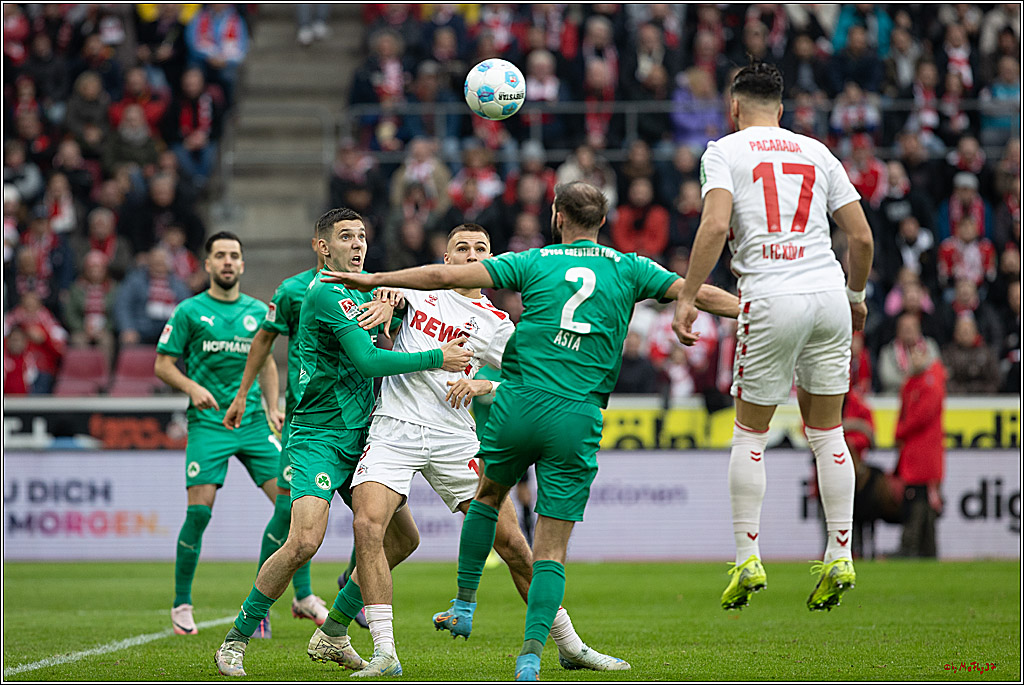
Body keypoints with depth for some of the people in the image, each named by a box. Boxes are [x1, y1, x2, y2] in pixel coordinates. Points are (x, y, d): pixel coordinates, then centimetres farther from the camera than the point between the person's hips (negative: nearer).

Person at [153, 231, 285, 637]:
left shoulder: (258, 311, 13)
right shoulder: (190, 312, 2)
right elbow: (163, 364, 3)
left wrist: (272, 408, 11)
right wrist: (193, 387, -14)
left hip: (254, 421, 3)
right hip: (209, 422, -3)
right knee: (199, 511, -12)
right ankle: (181, 603, 3)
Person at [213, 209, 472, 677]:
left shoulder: (358, 288, 13)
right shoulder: (327, 293, -15)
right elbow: (368, 360, -22)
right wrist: (436, 359, -19)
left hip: (357, 440, 9)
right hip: (319, 439, -9)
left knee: (403, 539, 7)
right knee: (305, 541, -24)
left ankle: (331, 634, 18)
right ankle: (236, 641, -10)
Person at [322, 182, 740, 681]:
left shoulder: (534, 263, 7)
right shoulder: (628, 269, 8)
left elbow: (447, 275, 3)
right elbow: (700, 294, 4)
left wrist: (373, 280, 10)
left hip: (520, 402, 0)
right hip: (579, 417, 0)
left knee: (487, 495, 29)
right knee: (551, 550, 3)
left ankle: (464, 607, 32)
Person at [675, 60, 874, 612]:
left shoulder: (724, 151, 4)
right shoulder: (817, 153, 15)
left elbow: (716, 225, -13)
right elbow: (861, 237, 12)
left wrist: (688, 295, -9)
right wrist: (856, 295, 28)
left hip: (771, 299, -3)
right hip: (828, 292, 3)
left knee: (750, 432, 8)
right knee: (826, 431, 11)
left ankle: (748, 559, 5)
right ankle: (839, 557, 6)